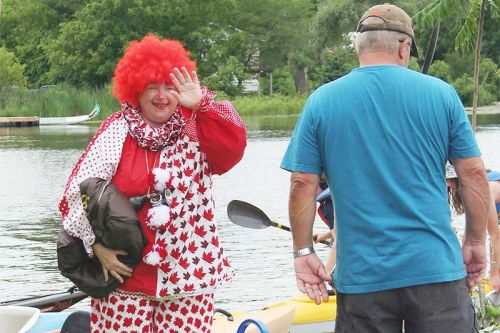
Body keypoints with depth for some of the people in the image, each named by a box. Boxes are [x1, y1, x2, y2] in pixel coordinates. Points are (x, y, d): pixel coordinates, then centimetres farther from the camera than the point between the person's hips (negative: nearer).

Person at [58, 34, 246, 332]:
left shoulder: (195, 130, 4)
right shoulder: (117, 132, 1)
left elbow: (232, 146, -15)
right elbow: (81, 191, -1)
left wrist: (202, 105, -25)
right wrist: (97, 245, -7)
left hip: (188, 274, 1)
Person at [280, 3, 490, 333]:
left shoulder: (321, 101, 1)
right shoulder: (441, 93, 0)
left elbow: (303, 184, -1)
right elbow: (474, 173, 1)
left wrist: (303, 252, 8)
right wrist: (476, 242, 12)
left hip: (361, 278, 1)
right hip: (437, 269, -1)